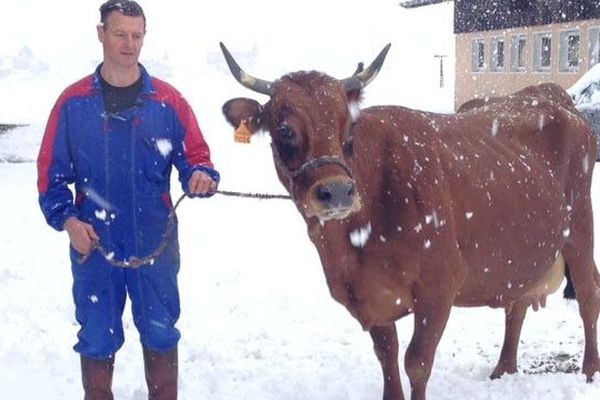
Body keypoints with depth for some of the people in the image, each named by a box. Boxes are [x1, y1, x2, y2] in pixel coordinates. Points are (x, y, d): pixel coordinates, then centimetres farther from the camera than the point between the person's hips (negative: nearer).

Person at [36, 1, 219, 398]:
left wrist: (201, 177, -21)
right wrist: (66, 218, -11)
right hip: (93, 243, 0)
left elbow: (196, 155, 2)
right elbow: (52, 170, 2)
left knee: (160, 334, 11)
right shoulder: (74, 102, -1)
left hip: (156, 242, 0)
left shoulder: (167, 101, -1)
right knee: (97, 340, 10)